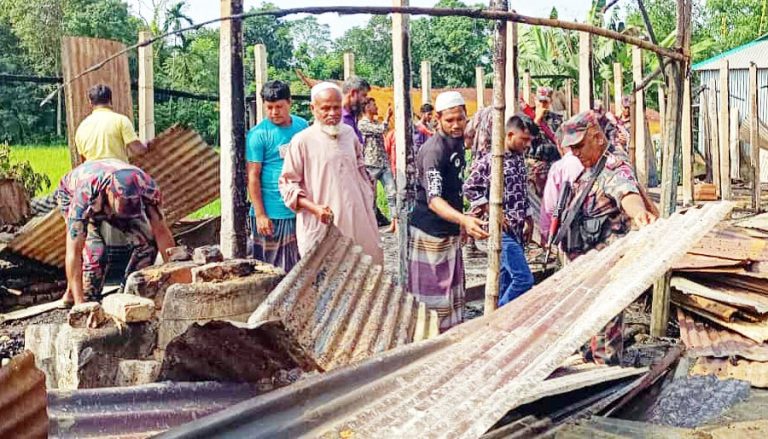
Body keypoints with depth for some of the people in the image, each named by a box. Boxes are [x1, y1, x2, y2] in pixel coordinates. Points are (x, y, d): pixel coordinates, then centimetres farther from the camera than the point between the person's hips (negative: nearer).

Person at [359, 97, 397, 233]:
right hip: (371, 166, -7)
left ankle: (395, 222, -2)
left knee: (392, 193, -2)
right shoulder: (362, 124, -9)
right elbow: (381, 129, -17)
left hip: (384, 164, 7)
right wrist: (387, 116, -4)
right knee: (371, 197, 0)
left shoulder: (376, 123, 17)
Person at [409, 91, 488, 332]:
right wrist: (463, 220, -48)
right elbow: (433, 200, -33)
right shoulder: (433, 150, -22)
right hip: (430, 232, -9)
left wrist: (462, 222, 25)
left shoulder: (458, 143, 7)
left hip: (450, 230, 9)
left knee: (453, 292, 16)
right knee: (432, 296, -3)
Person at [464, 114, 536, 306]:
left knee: (506, 280, 13)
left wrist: (529, 220, 19)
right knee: (524, 279, -13)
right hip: (503, 230, -8)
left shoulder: (519, 158, 11)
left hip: (517, 230, 8)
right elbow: (469, 188, -13)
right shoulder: (490, 160, -14)